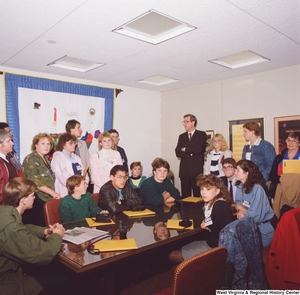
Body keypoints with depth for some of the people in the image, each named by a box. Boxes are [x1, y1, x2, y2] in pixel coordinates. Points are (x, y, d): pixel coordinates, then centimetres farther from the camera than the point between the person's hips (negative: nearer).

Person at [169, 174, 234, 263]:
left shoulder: (220, 205, -24)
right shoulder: (209, 203, 2)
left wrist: (208, 226, -15)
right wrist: (205, 223, -1)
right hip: (209, 242, 9)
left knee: (174, 256, -1)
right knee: (173, 254, 14)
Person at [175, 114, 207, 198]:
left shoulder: (201, 134, 4)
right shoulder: (182, 136, 16)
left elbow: (199, 149, -12)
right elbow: (178, 152, 4)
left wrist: (185, 149, 0)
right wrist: (191, 152, -7)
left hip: (197, 170, -4)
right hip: (184, 170, 4)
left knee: (197, 195, -3)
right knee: (185, 196, 6)